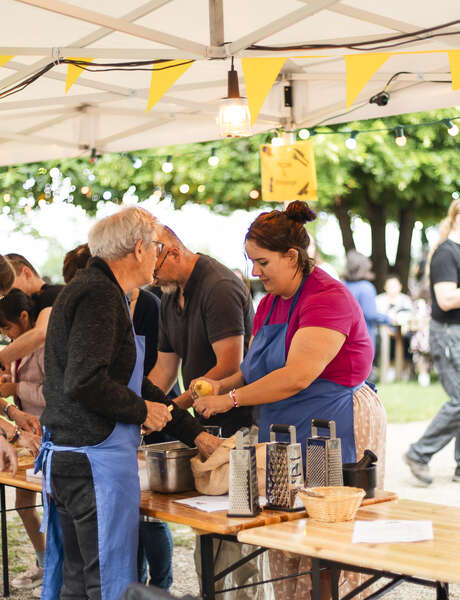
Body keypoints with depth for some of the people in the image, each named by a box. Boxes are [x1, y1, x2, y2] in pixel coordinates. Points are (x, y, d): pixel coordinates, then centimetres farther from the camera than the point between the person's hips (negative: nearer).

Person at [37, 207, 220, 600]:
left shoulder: (91, 288, 18)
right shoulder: (100, 295, -15)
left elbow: (133, 382, 21)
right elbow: (84, 383, -26)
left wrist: (194, 433, 19)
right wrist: (143, 411, -10)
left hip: (65, 459, 10)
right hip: (96, 462, -10)